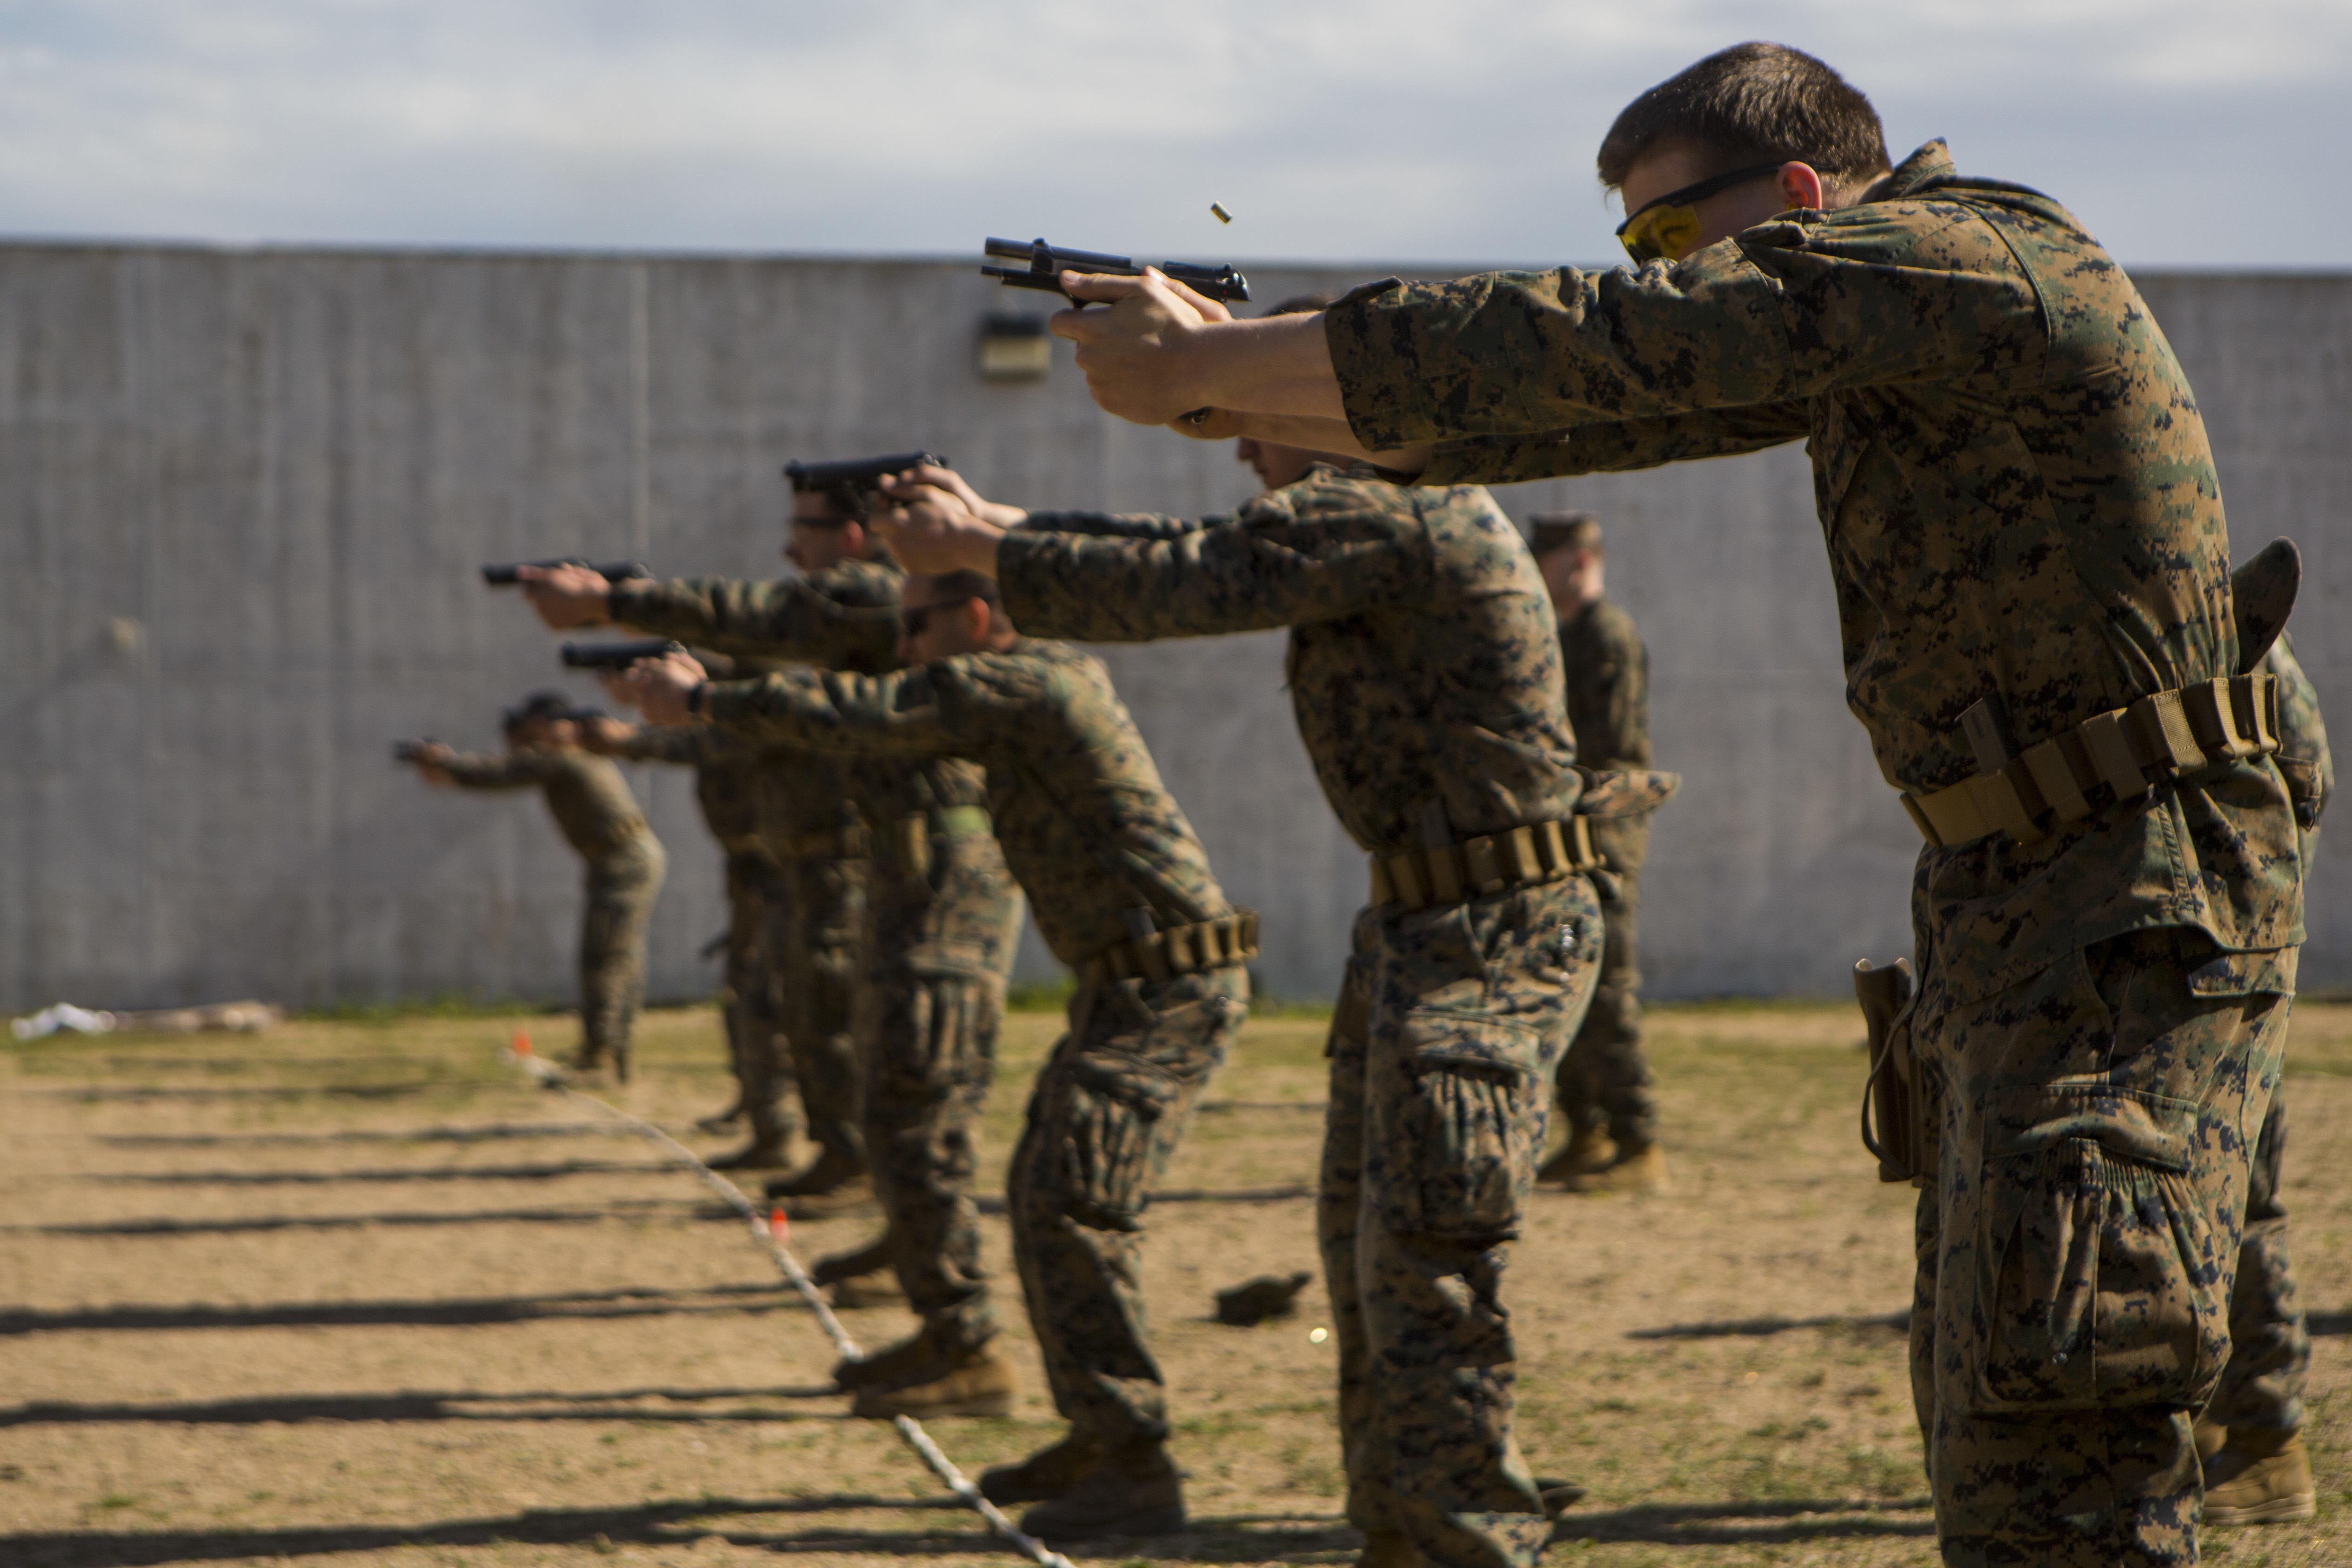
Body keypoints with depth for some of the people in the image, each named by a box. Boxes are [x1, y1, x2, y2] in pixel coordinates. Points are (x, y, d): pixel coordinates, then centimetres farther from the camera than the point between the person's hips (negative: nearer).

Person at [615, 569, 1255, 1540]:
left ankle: (1136, 1474, -15)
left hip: (1168, 990, -11)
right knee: (1047, 1199, 17)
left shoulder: (1013, 685, -15)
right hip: (1139, 987, 11)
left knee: (1072, 1207, -15)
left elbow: (856, 716, -14)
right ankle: (1098, 1440, 24)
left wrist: (701, 700, -2)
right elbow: (878, 715, 25)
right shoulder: (1049, 680, 15)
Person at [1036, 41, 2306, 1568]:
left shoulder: (1957, 256, -15)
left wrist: (1204, 364, -11)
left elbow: (1577, 353, -17)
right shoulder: (1866, 327, 15)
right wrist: (1229, 388, 6)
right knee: (1989, 1438, 14)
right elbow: (1588, 406, 14)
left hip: (2137, 922, -10)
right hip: (2013, 911, 10)